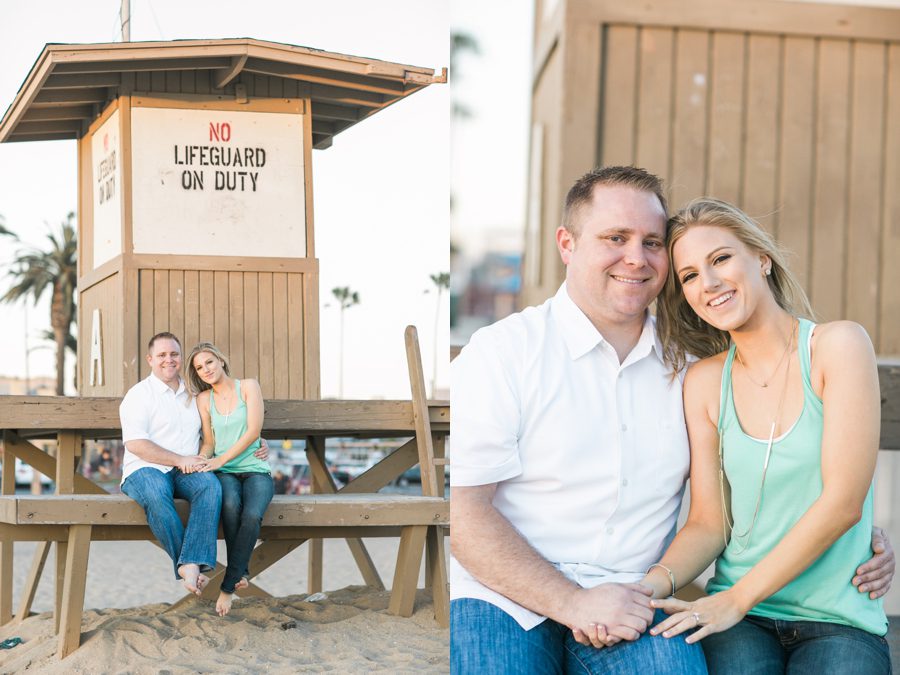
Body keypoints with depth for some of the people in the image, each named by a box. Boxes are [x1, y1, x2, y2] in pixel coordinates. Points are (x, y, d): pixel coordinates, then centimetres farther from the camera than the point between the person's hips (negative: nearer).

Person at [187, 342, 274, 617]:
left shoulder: (248, 386, 2)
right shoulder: (204, 399, 11)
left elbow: (253, 431, -6)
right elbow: (209, 442, 12)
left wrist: (221, 459, -14)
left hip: (256, 470, -1)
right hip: (224, 473, 1)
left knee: (252, 515, -35)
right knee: (230, 504, -37)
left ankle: (228, 585, -26)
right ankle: (241, 572, -22)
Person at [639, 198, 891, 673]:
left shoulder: (838, 345, -4)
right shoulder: (704, 381, 7)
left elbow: (842, 503, -10)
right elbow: (709, 523, 5)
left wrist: (737, 598, -12)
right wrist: (655, 582, -16)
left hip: (839, 619, -1)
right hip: (740, 622, 1)